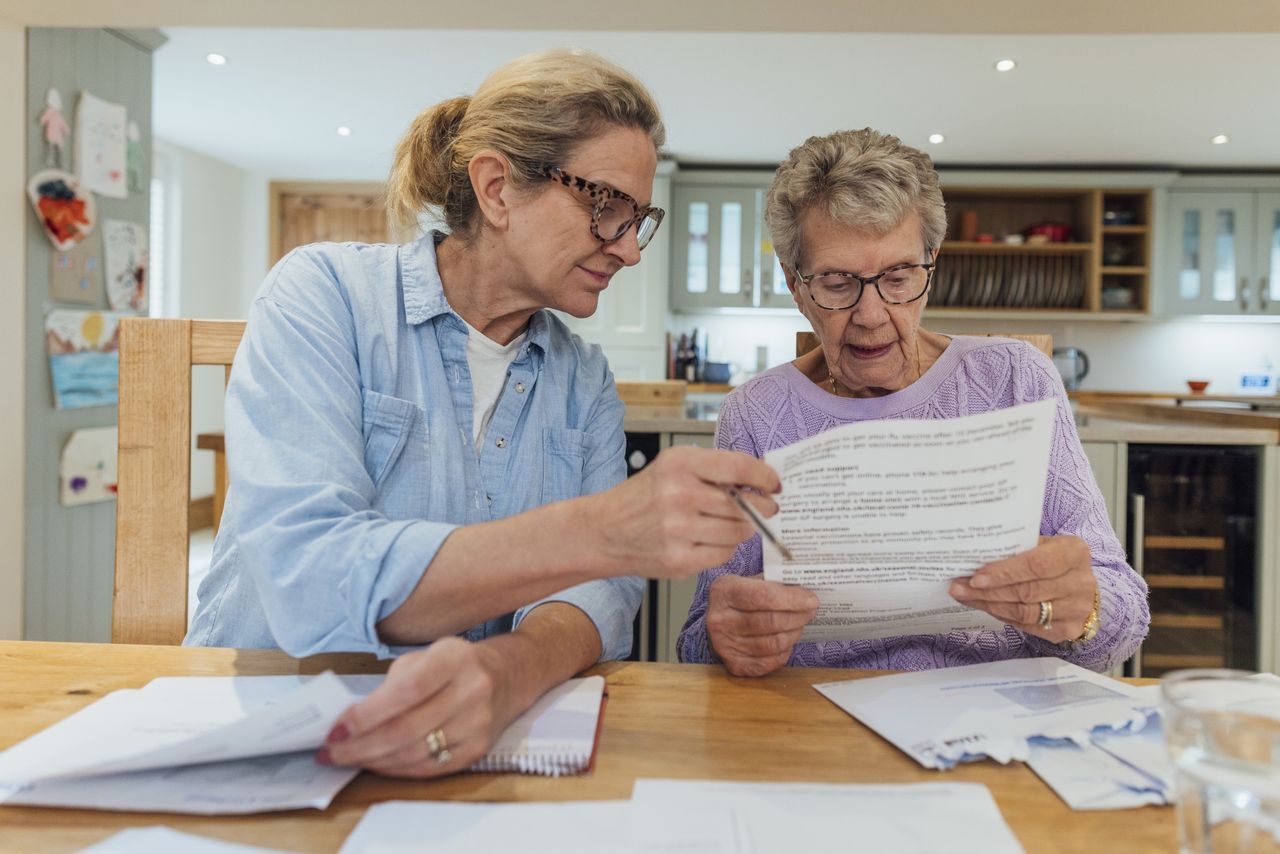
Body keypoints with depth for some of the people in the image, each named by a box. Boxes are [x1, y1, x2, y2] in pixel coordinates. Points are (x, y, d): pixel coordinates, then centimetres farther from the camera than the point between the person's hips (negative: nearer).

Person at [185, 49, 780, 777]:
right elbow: (307, 583, -22)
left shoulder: (585, 381, 6)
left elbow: (600, 592, -7)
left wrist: (506, 671, -30)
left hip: (467, 748, 4)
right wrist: (601, 532, -32)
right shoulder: (324, 294, -9)